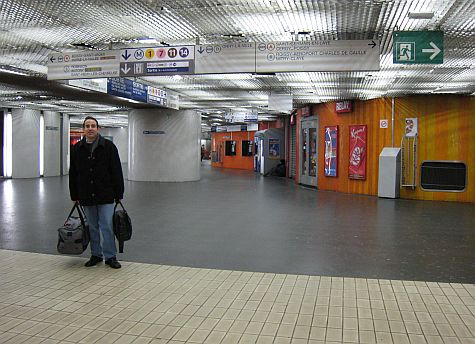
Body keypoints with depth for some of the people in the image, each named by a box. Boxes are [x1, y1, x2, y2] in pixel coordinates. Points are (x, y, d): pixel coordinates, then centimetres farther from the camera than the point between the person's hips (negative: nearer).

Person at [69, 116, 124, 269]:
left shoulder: (108, 146, -5)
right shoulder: (77, 149, 4)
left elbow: (117, 172, -5)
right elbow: (73, 174, 9)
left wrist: (118, 194, -7)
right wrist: (74, 196, 8)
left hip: (105, 195, -3)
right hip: (86, 197, 3)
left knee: (107, 226, 0)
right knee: (92, 227, 12)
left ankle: (110, 256, 10)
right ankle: (96, 255, 25)